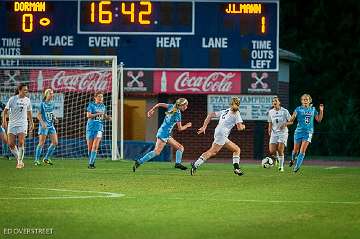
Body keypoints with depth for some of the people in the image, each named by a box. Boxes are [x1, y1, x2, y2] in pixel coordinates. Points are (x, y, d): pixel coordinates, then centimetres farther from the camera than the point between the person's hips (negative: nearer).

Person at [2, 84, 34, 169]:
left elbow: (29, 112, 19)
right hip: (12, 124, 0)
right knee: (11, 144, -4)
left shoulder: (27, 100, 5)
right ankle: (19, 159, 16)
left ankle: (20, 162, -6)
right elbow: (5, 110, -1)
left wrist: (31, 123, 19)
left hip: (22, 124, 1)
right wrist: (4, 121, -12)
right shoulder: (12, 99, -5)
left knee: (21, 143, -15)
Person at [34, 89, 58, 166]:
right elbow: (38, 115, -9)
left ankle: (46, 158, 14)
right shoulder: (42, 104, -8)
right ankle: (36, 160, 3)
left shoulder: (52, 104, 11)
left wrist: (54, 118, 2)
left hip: (51, 125, 7)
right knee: (41, 143, -8)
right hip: (44, 126, -7)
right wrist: (42, 123, -23)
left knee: (55, 142, 1)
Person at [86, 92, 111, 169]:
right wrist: (98, 114, -22)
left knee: (95, 146, -13)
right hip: (91, 126, -2)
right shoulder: (91, 105, -3)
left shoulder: (103, 106, 10)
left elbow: (105, 116, 21)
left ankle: (91, 163, -12)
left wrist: (108, 118, -1)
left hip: (99, 126, 2)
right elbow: (88, 115, -13)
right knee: (89, 146, 4)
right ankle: (91, 162, 21)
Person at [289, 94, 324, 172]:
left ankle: (297, 166, -4)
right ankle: (292, 160, 39)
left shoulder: (313, 109, 6)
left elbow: (318, 119, 13)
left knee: (302, 151, -11)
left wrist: (321, 111, 0)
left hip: (308, 132, 1)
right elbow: (291, 120, -7)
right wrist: (294, 115, -29)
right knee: (296, 150, 7)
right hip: (299, 131, -1)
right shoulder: (298, 109, -3)